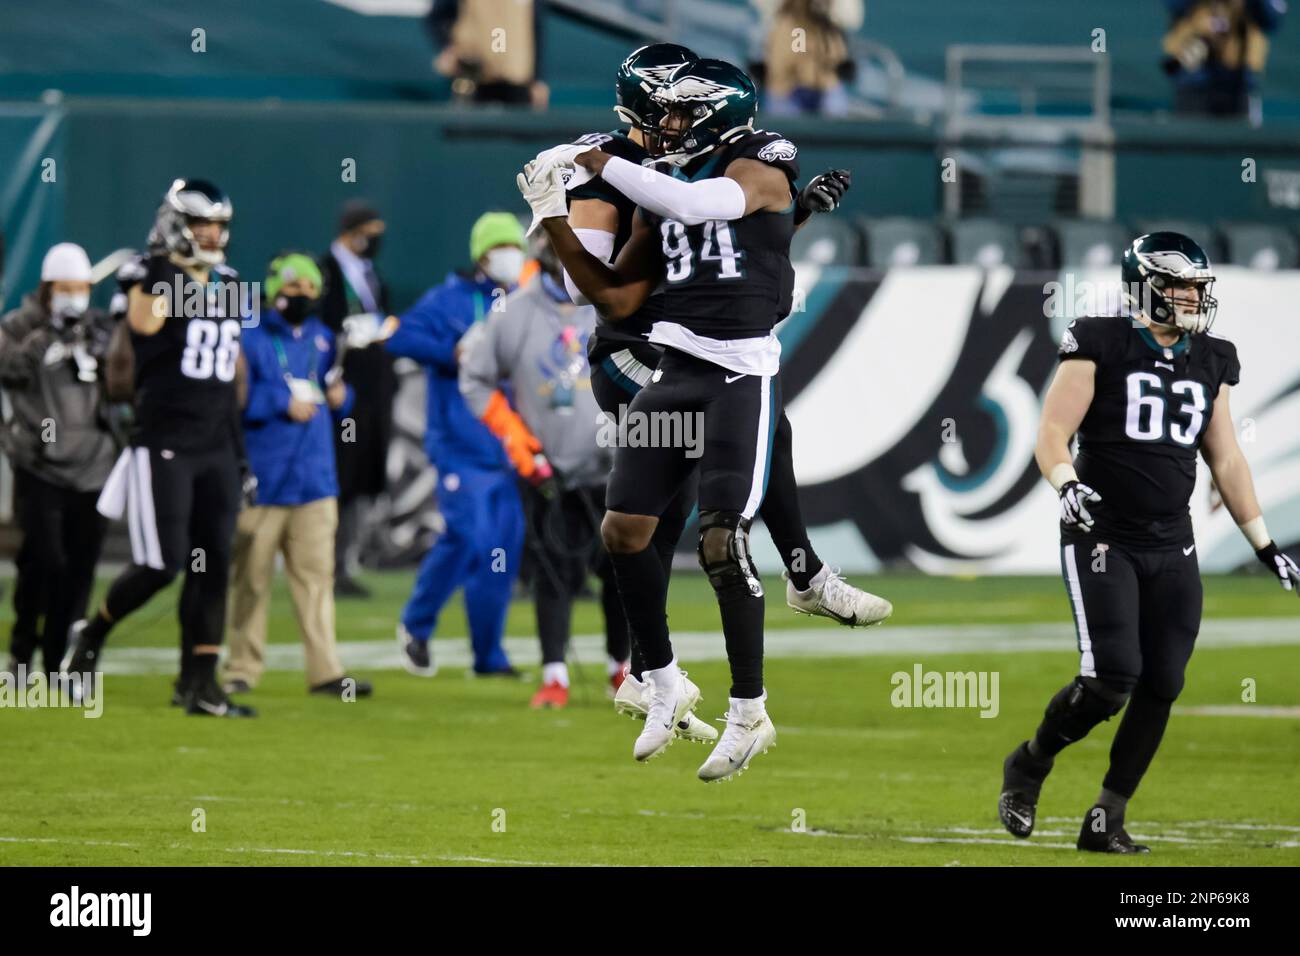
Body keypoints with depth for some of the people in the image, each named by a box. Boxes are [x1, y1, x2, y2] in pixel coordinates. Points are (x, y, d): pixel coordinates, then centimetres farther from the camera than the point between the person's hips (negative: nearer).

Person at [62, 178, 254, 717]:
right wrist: (170, 270, -20)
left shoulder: (227, 284, 13)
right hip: (164, 444, -7)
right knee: (161, 565, -9)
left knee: (212, 566, 3)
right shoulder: (151, 276, -8)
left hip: (217, 448, 7)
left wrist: (236, 434, 19)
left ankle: (199, 684, 6)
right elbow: (144, 323, -29)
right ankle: (94, 631, 18)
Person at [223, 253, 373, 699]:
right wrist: (283, 402, -15)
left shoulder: (322, 339, 15)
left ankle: (326, 671, 1)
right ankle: (242, 668, 8)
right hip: (260, 478, -5)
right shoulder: (250, 337, -4)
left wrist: (341, 396, 2)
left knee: (316, 575, 1)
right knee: (251, 578, 1)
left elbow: (335, 401, 24)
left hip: (315, 479, 5)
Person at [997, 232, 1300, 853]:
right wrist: (1067, 483, -30)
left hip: (1171, 546, 6)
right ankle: (1029, 766, 10)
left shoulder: (1211, 362, 11)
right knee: (1111, 679, -17)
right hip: (1101, 538, -6)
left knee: (1161, 686, -2)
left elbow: (1226, 460, 18)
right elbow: (1052, 434, -10)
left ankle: (1107, 819, 10)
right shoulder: (1100, 347, -6)